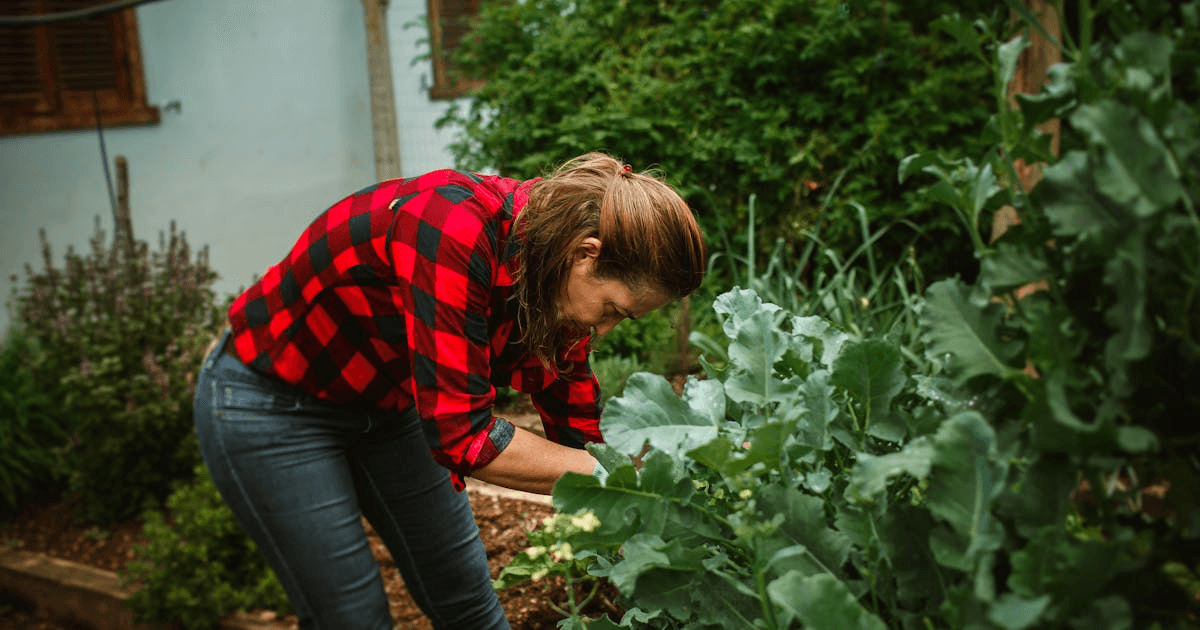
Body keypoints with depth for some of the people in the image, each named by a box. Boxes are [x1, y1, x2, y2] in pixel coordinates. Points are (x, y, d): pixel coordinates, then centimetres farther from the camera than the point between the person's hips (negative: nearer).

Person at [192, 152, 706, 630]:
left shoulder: (556, 273, -12)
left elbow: (573, 427, -4)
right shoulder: (454, 231, -37)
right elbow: (462, 435, -36)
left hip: (387, 403, 7)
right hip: (269, 407, -7)